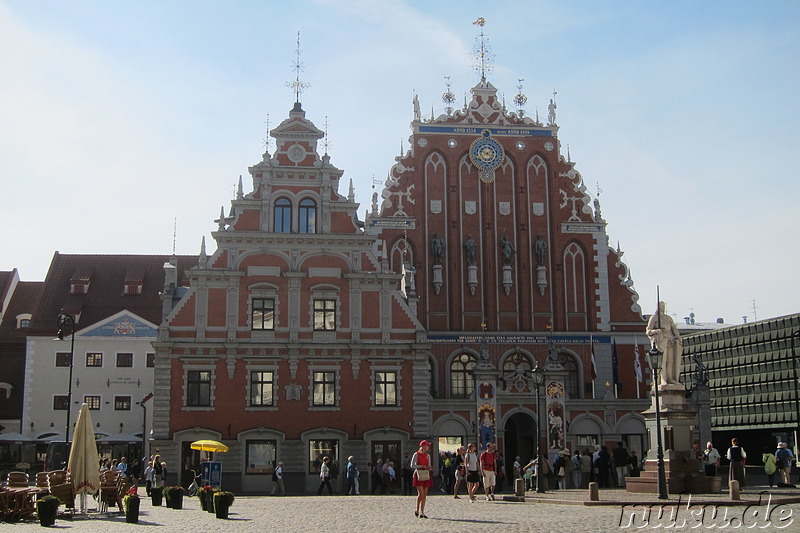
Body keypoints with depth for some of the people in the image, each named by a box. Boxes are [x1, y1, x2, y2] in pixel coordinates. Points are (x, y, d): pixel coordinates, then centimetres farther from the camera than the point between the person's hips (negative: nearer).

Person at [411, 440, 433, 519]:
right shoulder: (416, 454, -2)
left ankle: (422, 512, 6)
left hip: (426, 475, 5)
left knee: (425, 495, 2)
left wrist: (429, 467, -3)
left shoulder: (428, 456, 15)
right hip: (419, 475, -5)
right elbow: (412, 465, -7)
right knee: (421, 494, -12)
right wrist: (422, 466, -14)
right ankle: (417, 510, 4)